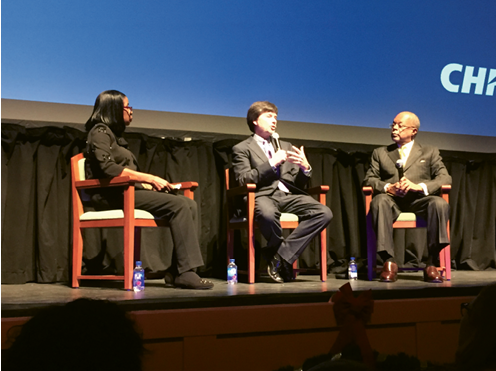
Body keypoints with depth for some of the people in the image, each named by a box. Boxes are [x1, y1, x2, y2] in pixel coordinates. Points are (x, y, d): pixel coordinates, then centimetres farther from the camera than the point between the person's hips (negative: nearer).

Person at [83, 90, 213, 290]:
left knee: (190, 204, -9)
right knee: (179, 205, -25)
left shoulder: (115, 135, 27)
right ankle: (185, 272, -28)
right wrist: (150, 178, -17)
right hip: (112, 196, -9)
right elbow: (108, 168, -18)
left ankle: (177, 271, -18)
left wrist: (150, 183, 3)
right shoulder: (100, 133, -1)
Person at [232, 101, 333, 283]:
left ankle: (281, 254, -20)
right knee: (268, 214, -42)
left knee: (324, 213, -24)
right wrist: (272, 163, -10)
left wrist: (305, 168, -1)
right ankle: (282, 259, -11)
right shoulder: (242, 149, 12)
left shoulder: (286, 146, 28)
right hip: (262, 195, -5)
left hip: (288, 195, 5)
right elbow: (243, 179, -6)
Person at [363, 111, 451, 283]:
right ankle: (389, 261, -34)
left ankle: (431, 263, -27)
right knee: (379, 201, -36)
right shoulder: (380, 153, 24)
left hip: (419, 200, 0)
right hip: (392, 199, 0)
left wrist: (419, 186, -14)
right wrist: (387, 187, -11)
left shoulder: (430, 152, 20)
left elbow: (445, 178, 6)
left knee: (440, 203, -33)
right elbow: (369, 179, 12)